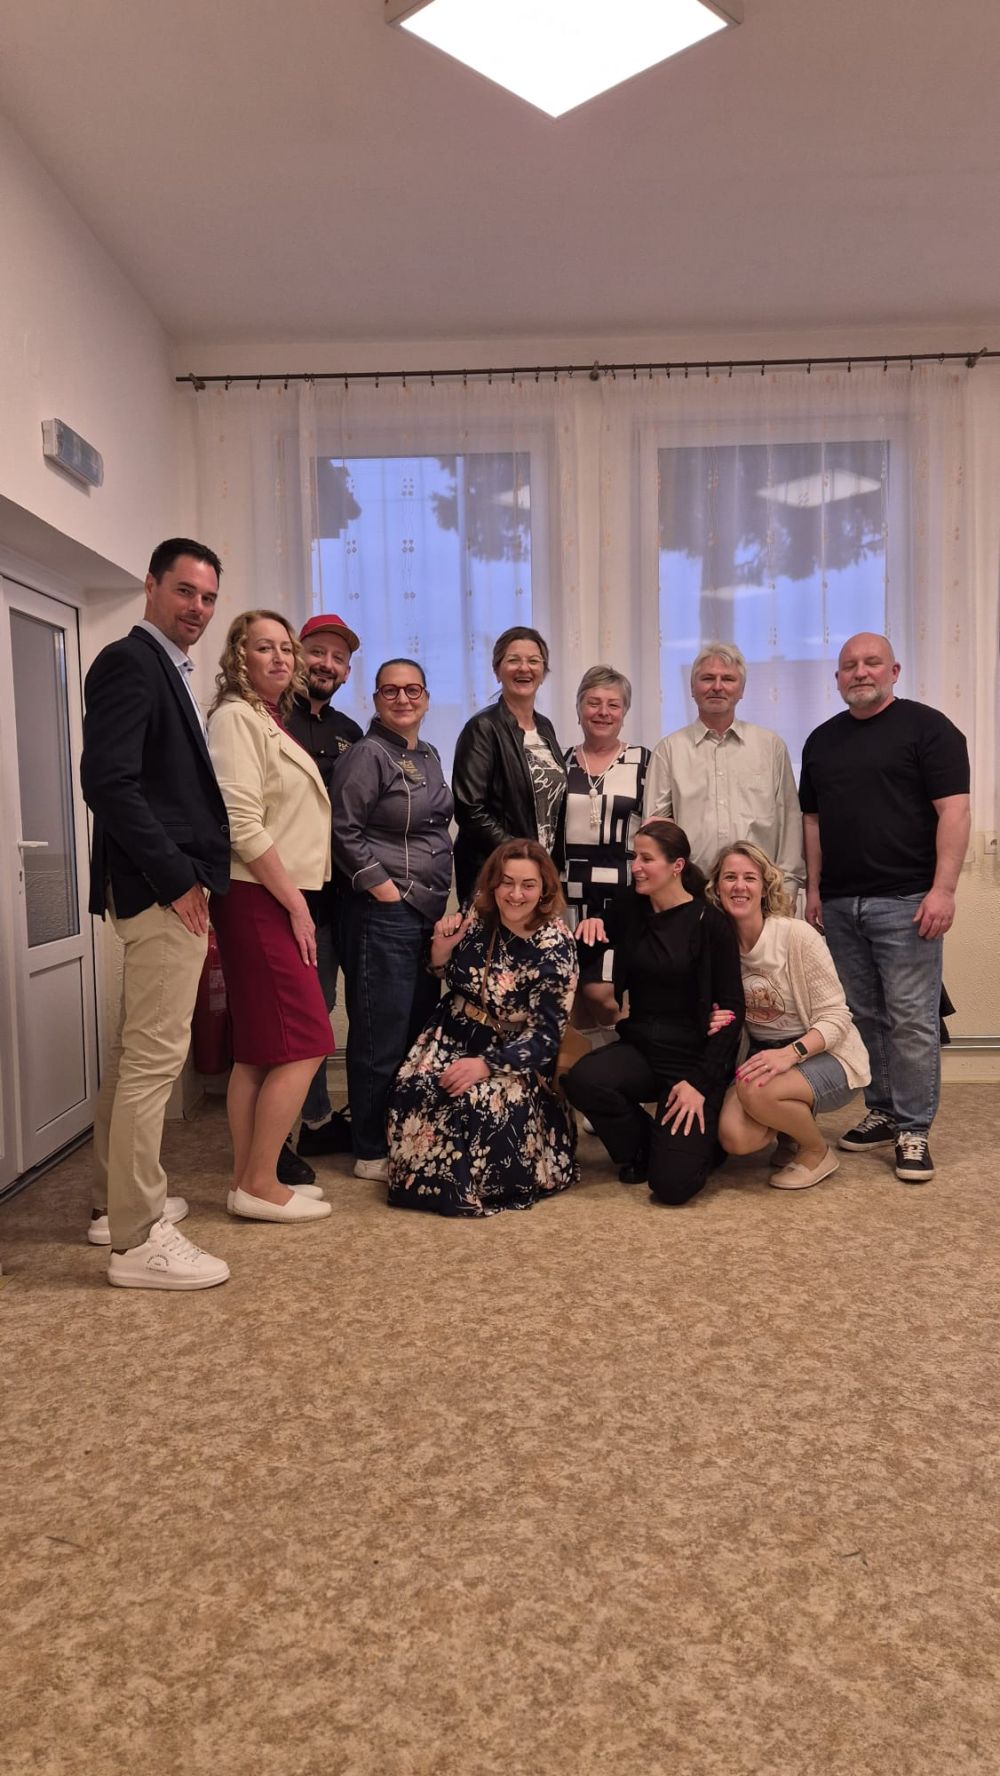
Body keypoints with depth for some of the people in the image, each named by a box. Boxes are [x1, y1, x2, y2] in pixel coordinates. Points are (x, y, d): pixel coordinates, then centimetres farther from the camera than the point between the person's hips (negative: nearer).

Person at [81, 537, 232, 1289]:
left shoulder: (167, 669, 18)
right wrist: (176, 879, -19)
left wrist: (188, 877, 10)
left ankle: (118, 1199, 30)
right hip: (163, 888, -10)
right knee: (156, 1055, -6)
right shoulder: (129, 661, -10)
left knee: (139, 1051, 17)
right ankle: (139, 1239, 2)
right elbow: (109, 781, -21)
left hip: (169, 885, 10)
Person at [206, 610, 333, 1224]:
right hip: (259, 901, -9)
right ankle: (260, 1184, 0)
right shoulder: (237, 717, -9)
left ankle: (250, 1180, 16)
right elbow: (244, 826, -18)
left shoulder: (274, 722, 19)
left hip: (280, 901, 9)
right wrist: (295, 905, -15)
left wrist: (297, 902, 10)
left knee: (260, 1050, 10)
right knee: (303, 1042, -8)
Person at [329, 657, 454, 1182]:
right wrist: (384, 887, -15)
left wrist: (438, 893, 13)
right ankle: (372, 1153, 9)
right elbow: (344, 831, -14)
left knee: (421, 1026, 13)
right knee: (382, 1035, -3)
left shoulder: (428, 756, 16)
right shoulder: (367, 754, -10)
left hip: (428, 910, 8)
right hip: (383, 912, -8)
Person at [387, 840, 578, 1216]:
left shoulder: (555, 947, -14)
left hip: (512, 1055, -3)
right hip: (453, 1035, 4)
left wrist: (486, 1065, -27)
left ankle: (465, 1185, -3)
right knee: (414, 1091, -26)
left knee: (481, 1105, -33)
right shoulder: (478, 915, -3)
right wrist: (441, 950, -12)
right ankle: (425, 1177, 1)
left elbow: (545, 1036, -16)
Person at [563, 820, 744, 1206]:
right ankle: (640, 1147, 3)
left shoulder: (710, 923, -10)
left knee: (673, 1184, -17)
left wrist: (700, 1082, -15)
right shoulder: (630, 907, 2)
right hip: (639, 1047, 5)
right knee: (581, 1080, -29)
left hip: (694, 1057, -4)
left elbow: (732, 1010, -9)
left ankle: (703, 1135, 20)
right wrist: (591, 928, -4)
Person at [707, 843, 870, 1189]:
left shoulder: (797, 935, -18)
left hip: (826, 1056, -4)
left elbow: (836, 1017, -16)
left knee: (755, 1091, -34)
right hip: (765, 1054, 4)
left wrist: (791, 1053, -32)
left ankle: (817, 1152, -2)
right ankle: (792, 1123, 13)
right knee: (734, 1137, -22)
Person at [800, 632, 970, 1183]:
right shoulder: (822, 740, 15)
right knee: (864, 1015, 11)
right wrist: (813, 889, 9)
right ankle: (882, 1113, 22)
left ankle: (914, 1130, 6)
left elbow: (953, 810, -8)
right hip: (839, 904, 5)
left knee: (911, 1019, -3)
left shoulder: (927, 727, -2)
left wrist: (943, 889, -16)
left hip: (904, 901, -5)